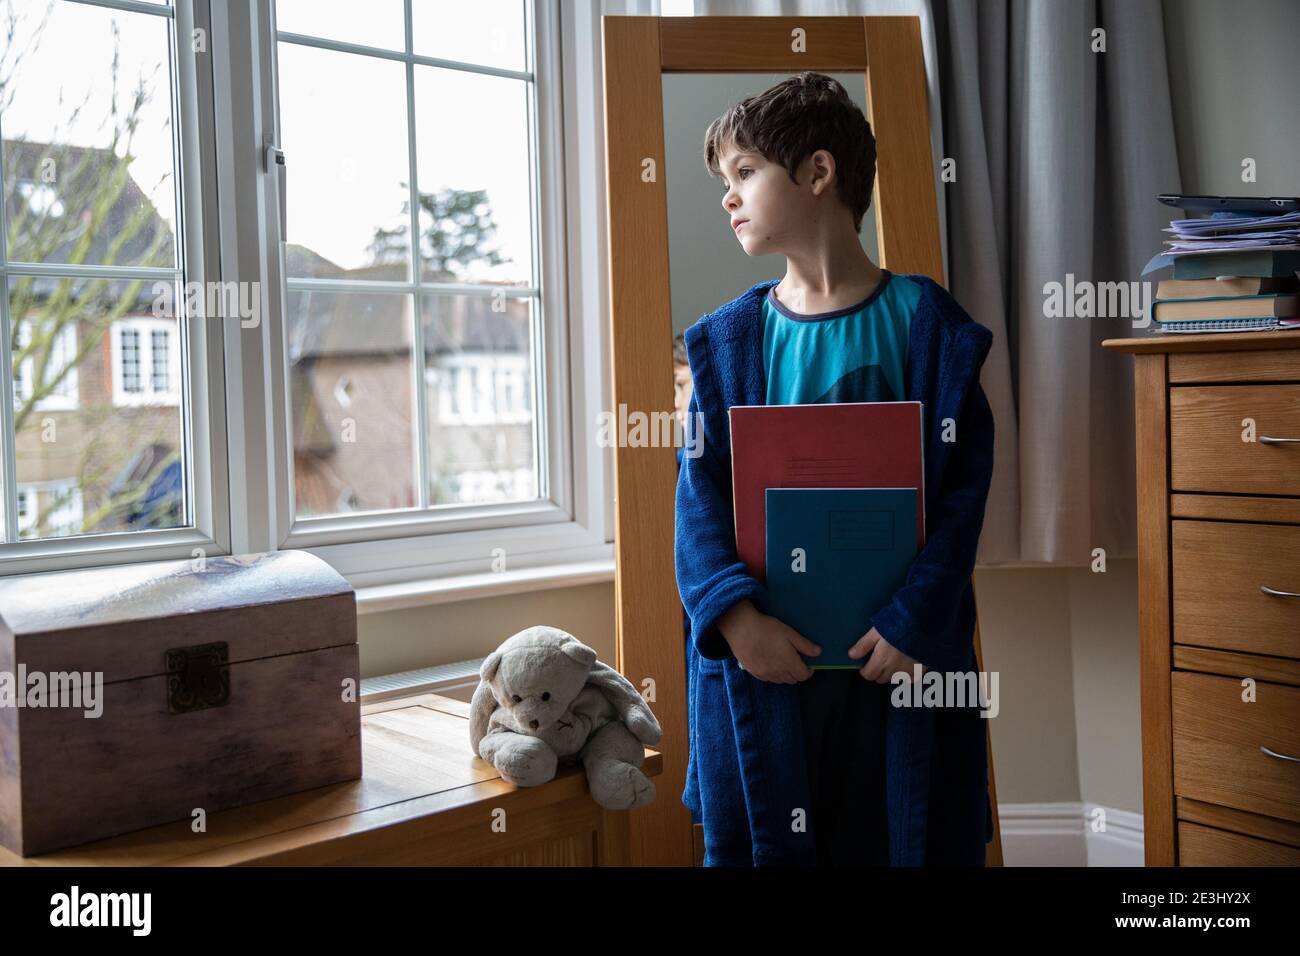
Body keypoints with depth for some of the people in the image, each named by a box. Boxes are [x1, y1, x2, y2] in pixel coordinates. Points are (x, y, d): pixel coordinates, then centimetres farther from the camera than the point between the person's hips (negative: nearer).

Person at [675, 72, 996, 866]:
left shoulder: (924, 322, -3)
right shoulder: (728, 339, 4)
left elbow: (963, 483, -6)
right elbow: (701, 493, -2)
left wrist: (913, 622, -14)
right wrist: (735, 615, -16)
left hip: (895, 657, -2)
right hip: (761, 655, 2)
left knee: (902, 835, 10)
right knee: (758, 841, 12)